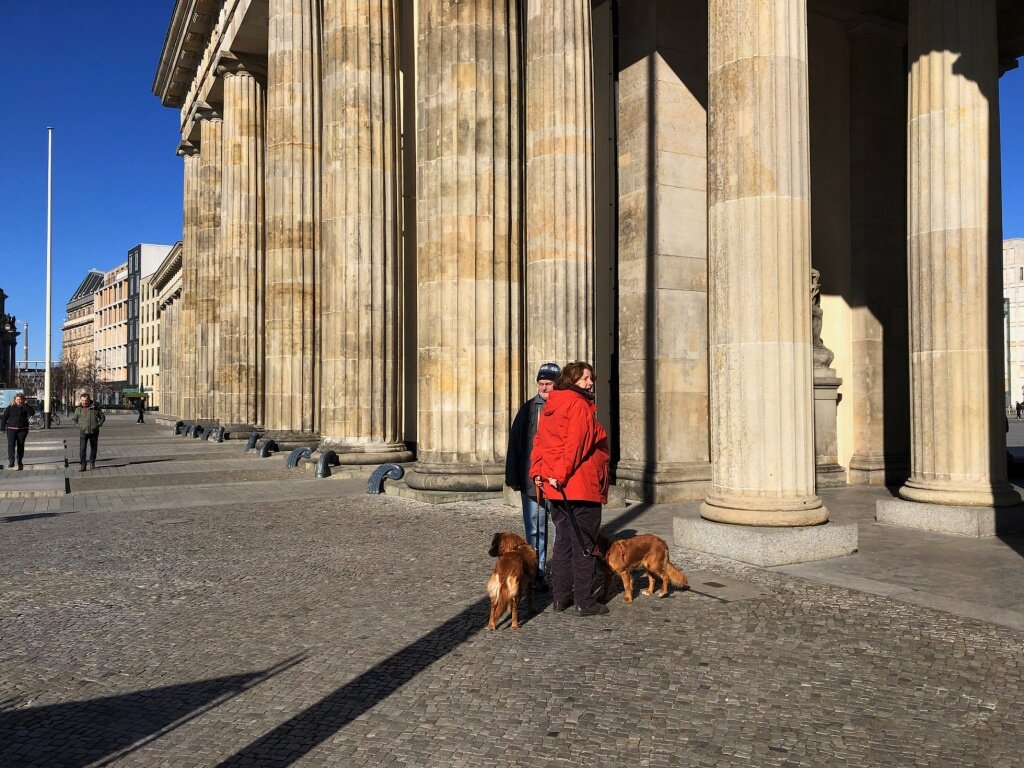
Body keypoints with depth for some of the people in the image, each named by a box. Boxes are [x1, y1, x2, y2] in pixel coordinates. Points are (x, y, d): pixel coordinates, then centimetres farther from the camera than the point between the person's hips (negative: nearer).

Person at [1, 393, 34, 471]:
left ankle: (19, 462, 20)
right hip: (11, 429, -1)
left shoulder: (25, 407, 4)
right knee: (11, 444, -13)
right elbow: (4, 418, 4)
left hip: (22, 430, 1)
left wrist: (25, 405, -17)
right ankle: (11, 461, -17)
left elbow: (32, 413, -14)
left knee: (21, 445, 7)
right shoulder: (10, 407, 3)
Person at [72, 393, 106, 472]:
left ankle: (92, 463, 27)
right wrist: (80, 425, -3)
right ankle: (82, 465, -11)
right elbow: (74, 419, 11)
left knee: (94, 448, 10)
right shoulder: (78, 409, 3)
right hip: (83, 432, -1)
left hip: (94, 432, 1)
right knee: (82, 448, -11)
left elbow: (103, 417, 12)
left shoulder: (95, 408, 3)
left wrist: (98, 425, -1)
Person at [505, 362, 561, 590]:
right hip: (532, 479, 1)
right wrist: (513, 477, 0)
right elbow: (514, 443, 5)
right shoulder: (528, 409, 5)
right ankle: (537, 574, 16)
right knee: (535, 530, 7)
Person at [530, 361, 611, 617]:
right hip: (582, 487, -8)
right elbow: (574, 445, -21)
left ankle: (560, 596, 21)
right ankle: (584, 601, 5)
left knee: (563, 541, 16)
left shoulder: (551, 406, 14)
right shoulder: (580, 406, -12)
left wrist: (537, 470, 6)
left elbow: (539, 440, 11)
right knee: (583, 545, 0)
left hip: (556, 488, 8)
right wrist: (561, 474, -21)